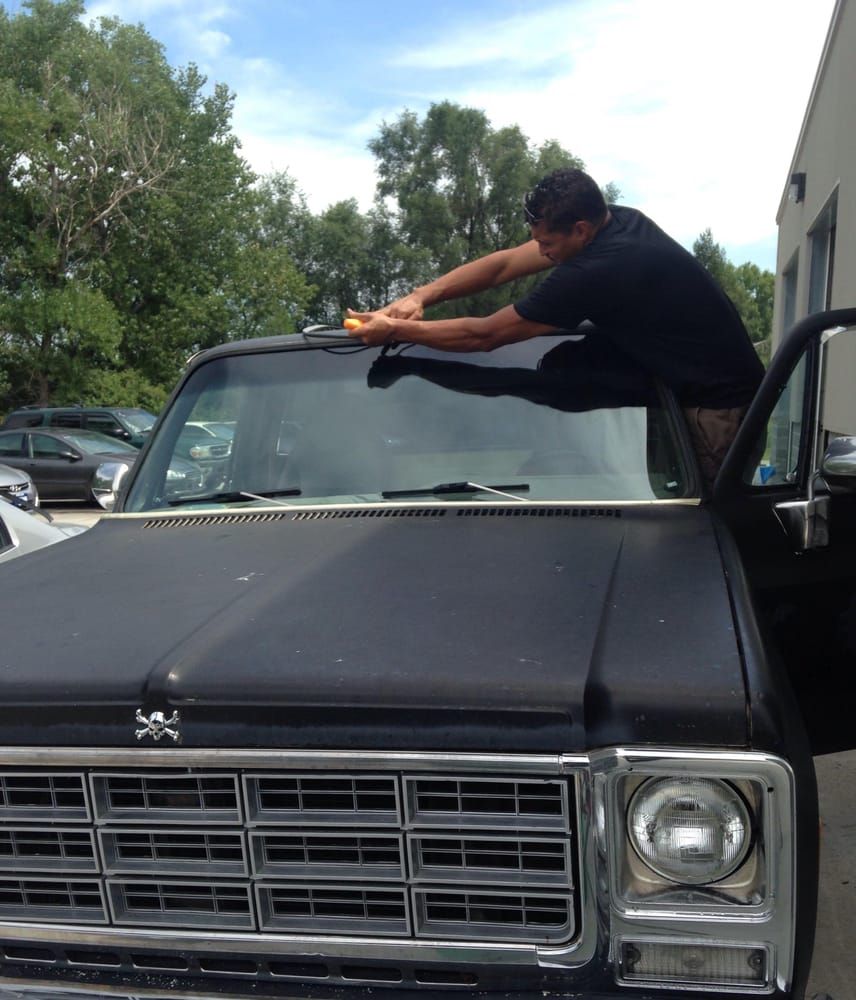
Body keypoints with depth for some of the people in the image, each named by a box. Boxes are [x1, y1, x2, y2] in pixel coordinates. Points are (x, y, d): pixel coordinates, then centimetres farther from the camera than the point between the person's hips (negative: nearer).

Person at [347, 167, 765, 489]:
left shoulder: (597, 271, -30)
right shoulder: (613, 220, -3)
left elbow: (484, 336, -21)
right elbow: (505, 263, 1)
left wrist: (395, 330, -13)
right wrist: (420, 296, -6)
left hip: (719, 409, -9)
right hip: (715, 390, 9)